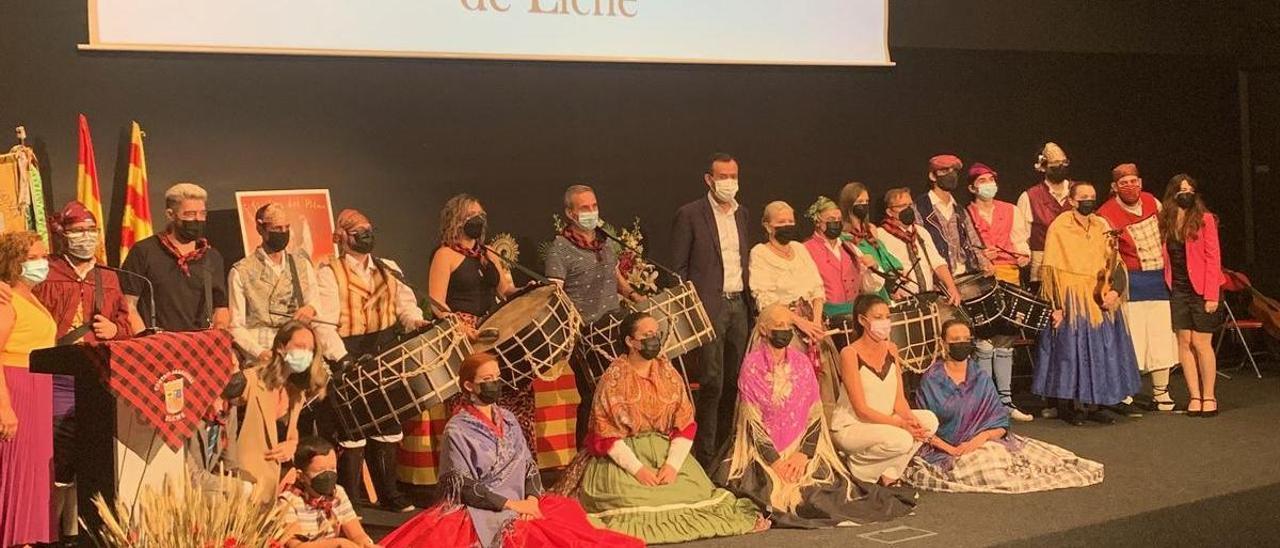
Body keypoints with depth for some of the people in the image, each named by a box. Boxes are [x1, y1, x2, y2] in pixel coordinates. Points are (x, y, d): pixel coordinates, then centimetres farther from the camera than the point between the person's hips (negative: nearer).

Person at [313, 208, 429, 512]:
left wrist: (417, 323, -8)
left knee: (388, 428, 14)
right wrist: (341, 358, -24)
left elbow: (405, 305, 13)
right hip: (349, 358, -6)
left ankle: (389, 495, 27)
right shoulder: (328, 274, -7)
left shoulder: (389, 270, 13)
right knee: (352, 431, -1)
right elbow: (323, 324, -14)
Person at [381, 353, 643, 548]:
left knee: (569, 515, -16)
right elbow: (464, 488, -11)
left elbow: (529, 465, 10)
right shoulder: (457, 430, -7)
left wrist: (531, 499, -9)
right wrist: (512, 504, -15)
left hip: (522, 503, 6)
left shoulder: (508, 418, 11)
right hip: (482, 511, -6)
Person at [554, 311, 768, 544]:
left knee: (694, 492, -17)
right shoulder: (613, 379, -6)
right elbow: (605, 433, -10)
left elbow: (686, 425, 1)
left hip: (667, 452, 3)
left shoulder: (669, 374, 5)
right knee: (632, 501, -28)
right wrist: (636, 468, -19)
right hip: (623, 455, -3)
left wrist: (673, 464, -14)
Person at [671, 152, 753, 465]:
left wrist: (751, 301, 12)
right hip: (709, 307, -6)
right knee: (712, 381, -7)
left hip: (740, 305, 6)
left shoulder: (742, 214, 14)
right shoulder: (690, 214, -4)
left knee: (734, 380, 8)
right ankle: (705, 454, 1)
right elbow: (678, 267, -3)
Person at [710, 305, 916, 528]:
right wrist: (775, 461, -17)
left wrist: (804, 453, -11)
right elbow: (752, 420, -10)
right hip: (762, 449, -3)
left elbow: (815, 414, 2)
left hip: (801, 446, 4)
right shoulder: (752, 365, -6)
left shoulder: (802, 362, 6)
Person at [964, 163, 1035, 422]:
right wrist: (978, 256, -15)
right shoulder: (965, 215, 7)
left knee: (1006, 341, 7)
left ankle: (1005, 400, 11)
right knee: (984, 341, -9)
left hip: (1009, 279, 4)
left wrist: (1024, 255, -9)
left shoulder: (1011, 211, 18)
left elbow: (1020, 242, 11)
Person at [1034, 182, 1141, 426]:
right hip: (1071, 300, -5)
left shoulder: (1102, 226, 9)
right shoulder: (1059, 227, -5)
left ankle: (1095, 404, 14)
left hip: (1099, 298, 5)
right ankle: (1067, 406, 7)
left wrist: (1114, 290, -10)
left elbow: (1113, 262, 8)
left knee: (1101, 350, 6)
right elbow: (1050, 269, -8)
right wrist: (1055, 305, -15)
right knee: (1070, 348, -2)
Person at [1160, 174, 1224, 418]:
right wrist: (1167, 285, -2)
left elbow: (1213, 258, -8)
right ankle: (1195, 396, 8)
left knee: (1201, 343, -4)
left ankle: (1209, 396, 7)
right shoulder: (1165, 222, 6)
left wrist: (1212, 295, -13)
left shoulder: (1204, 219, -5)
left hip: (1201, 290, -4)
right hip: (1177, 290, 4)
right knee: (1184, 342, 2)